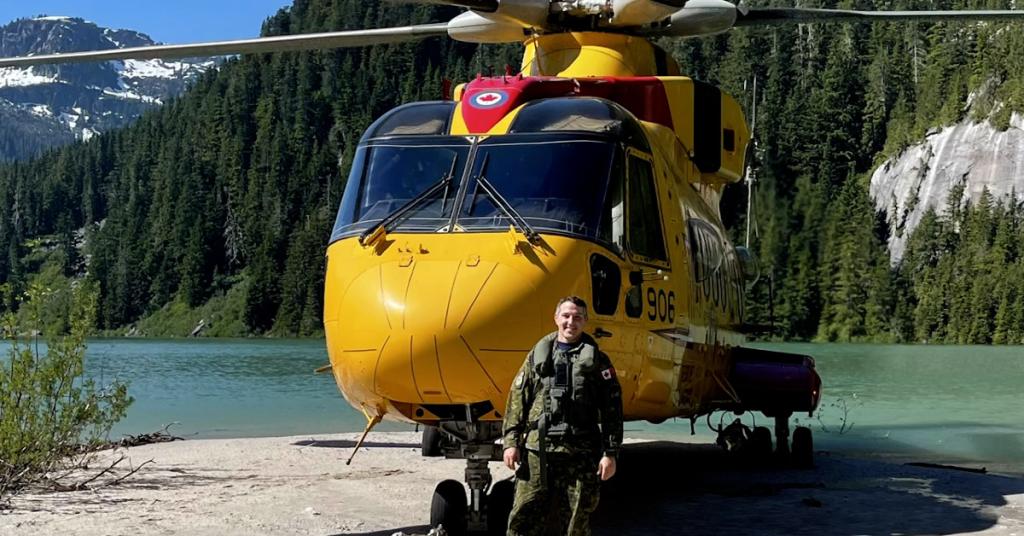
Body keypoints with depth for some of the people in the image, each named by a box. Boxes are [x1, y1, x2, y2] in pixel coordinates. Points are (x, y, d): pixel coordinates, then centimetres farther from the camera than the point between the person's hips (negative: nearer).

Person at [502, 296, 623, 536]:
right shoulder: (538, 355, 13)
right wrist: (510, 442, 1)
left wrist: (610, 453, -3)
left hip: (580, 453, -1)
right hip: (537, 449, 1)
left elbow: (612, 410, 4)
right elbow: (517, 400, 10)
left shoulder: (597, 360, 9)